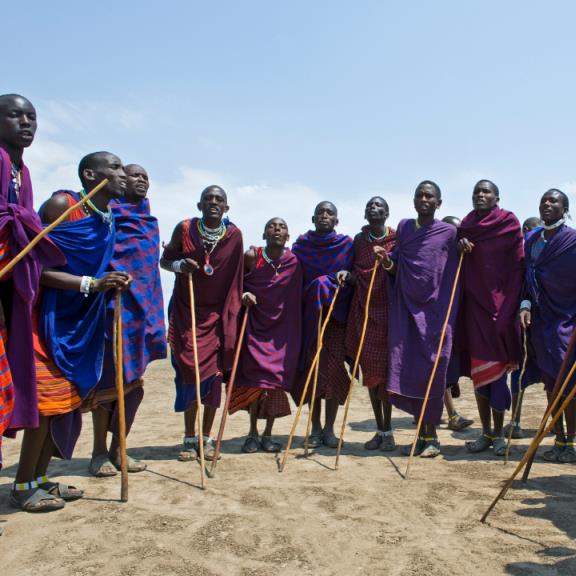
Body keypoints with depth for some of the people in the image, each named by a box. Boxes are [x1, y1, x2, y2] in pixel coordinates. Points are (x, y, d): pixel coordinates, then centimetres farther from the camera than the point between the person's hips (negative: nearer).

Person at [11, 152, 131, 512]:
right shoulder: (61, 204, -13)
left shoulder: (109, 219, 10)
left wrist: (111, 284, -1)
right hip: (49, 315, -8)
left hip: (82, 319, 8)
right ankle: (23, 486, 6)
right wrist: (90, 284, -27)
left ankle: (40, 478, 22)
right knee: (50, 397, -9)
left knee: (70, 399, 9)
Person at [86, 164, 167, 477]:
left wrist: (156, 314, 20)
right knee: (110, 375, -5)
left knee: (133, 377, 8)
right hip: (116, 301, -7)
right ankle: (100, 452, 8)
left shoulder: (149, 220, 20)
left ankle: (117, 449, 18)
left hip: (144, 303, 7)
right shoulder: (106, 212, 0)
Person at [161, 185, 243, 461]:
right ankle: (189, 438, 12)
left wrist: (243, 295, -3)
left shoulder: (234, 235, -2)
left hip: (219, 313, 1)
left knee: (214, 372, 0)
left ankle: (207, 438, 13)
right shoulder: (185, 229, -5)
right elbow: (164, 260, 6)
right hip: (186, 311, -1)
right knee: (189, 371, -1)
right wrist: (179, 265, -14)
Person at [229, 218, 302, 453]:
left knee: (276, 379, 0)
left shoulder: (294, 262, -6)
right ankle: (253, 433, 11)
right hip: (255, 324, -1)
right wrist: (243, 294, -14)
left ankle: (267, 434, 14)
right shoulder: (251, 256, -7)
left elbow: (297, 297, 1)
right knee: (256, 376, -5)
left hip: (282, 328, 1)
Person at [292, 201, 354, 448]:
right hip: (309, 313, 1)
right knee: (312, 368, 0)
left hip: (337, 313, 0)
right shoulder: (301, 243, 7)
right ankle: (315, 428, 11)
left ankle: (329, 428, 8)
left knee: (334, 369, -3)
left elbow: (353, 275, 6)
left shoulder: (346, 243, 5)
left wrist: (346, 274, -16)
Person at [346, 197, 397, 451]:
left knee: (385, 368, -3)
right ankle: (380, 430, 17)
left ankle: (388, 430, 7)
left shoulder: (396, 239, 1)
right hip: (363, 308, 4)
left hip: (387, 308, -4)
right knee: (369, 370, 6)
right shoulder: (359, 240, 11)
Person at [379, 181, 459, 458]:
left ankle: (432, 435, 11)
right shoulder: (404, 227, 12)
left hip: (435, 309, -3)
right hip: (406, 306, 3)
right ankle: (421, 433, 14)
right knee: (407, 370, 0)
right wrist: (388, 262, -4)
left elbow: (454, 274, 4)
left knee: (432, 371, -3)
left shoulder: (449, 232, 3)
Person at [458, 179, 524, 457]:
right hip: (474, 302, 4)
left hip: (500, 302, -3)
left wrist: (514, 305, -10)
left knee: (496, 366, -2)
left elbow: (517, 265, -4)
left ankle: (498, 434, 9)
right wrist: (460, 244, -7)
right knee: (478, 367, 4)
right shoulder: (466, 226, 12)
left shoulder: (509, 223, 0)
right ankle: (486, 432, 14)